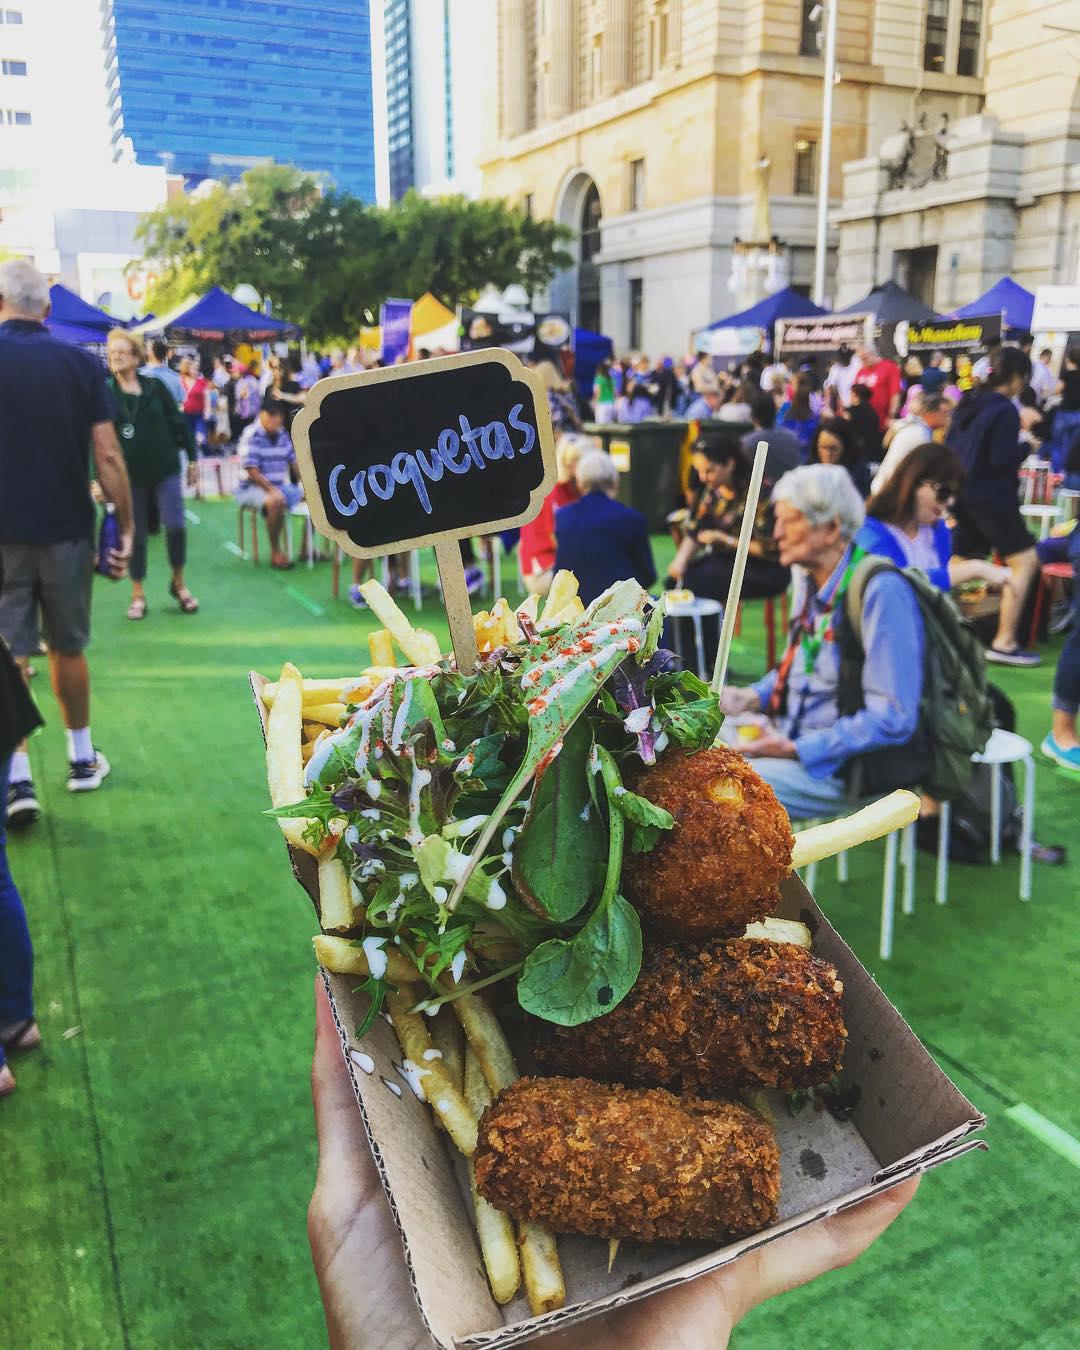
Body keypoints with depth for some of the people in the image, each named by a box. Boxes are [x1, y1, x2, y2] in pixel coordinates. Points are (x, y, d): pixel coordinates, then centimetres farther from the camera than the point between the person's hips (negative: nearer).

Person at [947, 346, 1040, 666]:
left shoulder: (969, 401, 9)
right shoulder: (1005, 410, -15)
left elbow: (949, 445, 15)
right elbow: (1001, 460, -19)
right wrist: (1026, 447, -3)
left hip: (962, 491, 9)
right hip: (990, 496, -9)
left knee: (962, 560, 18)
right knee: (1024, 560, -3)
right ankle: (1004, 642, -6)